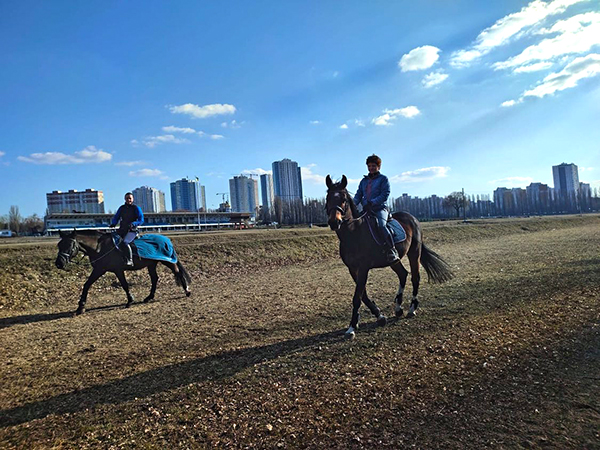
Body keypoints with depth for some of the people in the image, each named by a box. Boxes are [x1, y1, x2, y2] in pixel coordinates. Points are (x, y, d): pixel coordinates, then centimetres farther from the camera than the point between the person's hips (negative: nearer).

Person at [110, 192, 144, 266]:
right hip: (122, 230, 6)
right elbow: (116, 218, 19)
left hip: (131, 230, -6)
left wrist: (133, 224, -24)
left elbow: (141, 220, -6)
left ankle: (130, 260, -21)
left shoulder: (136, 208, 0)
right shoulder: (122, 208, 14)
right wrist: (113, 224, -2)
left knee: (124, 243, -30)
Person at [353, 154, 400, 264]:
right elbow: (358, 195, 17)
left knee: (381, 225, -32)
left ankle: (392, 252, -30)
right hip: (366, 210, 6)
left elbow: (385, 194, -8)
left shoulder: (383, 179, 4)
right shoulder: (364, 180, 20)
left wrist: (372, 202, -19)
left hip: (380, 208, -6)